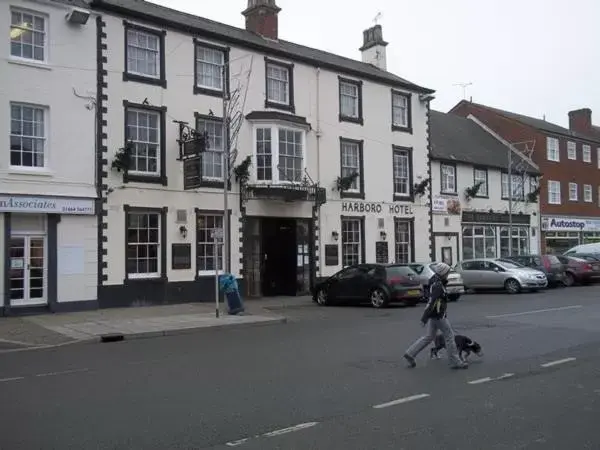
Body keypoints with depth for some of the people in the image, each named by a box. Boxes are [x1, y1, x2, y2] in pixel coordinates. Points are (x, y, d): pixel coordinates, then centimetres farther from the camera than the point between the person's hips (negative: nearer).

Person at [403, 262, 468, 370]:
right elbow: (431, 301, -27)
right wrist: (425, 318, -29)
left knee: (429, 337, 15)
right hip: (438, 315, -10)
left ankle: (410, 353, 14)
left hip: (433, 315, 10)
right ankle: (455, 362, 9)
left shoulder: (435, 280, 8)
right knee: (449, 336, 1)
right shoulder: (438, 285, -22)